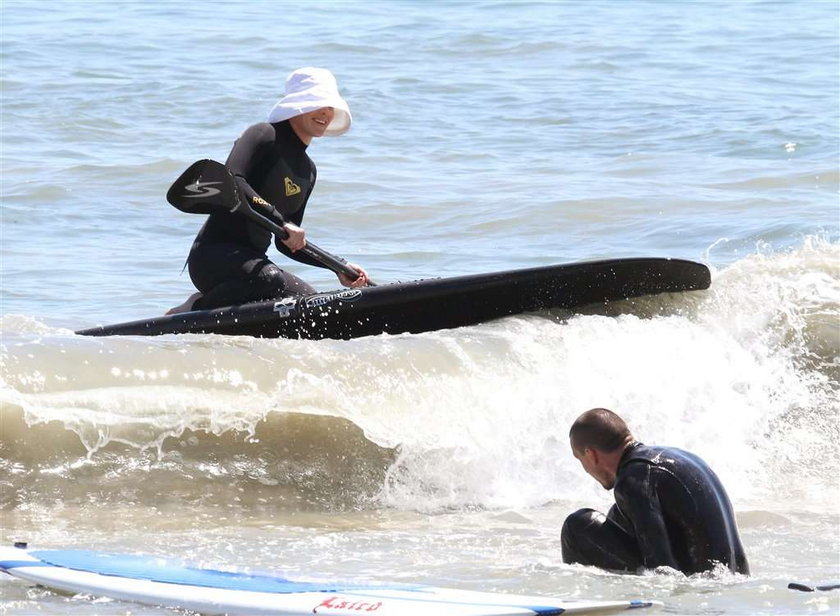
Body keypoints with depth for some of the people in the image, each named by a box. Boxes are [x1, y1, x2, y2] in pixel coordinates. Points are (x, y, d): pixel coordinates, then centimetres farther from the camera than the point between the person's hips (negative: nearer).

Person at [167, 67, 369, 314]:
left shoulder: (307, 170, 19)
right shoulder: (265, 135, -5)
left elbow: (287, 243, 21)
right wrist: (280, 221, -29)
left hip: (252, 260, 9)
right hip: (214, 254, -9)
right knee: (271, 279, -35)